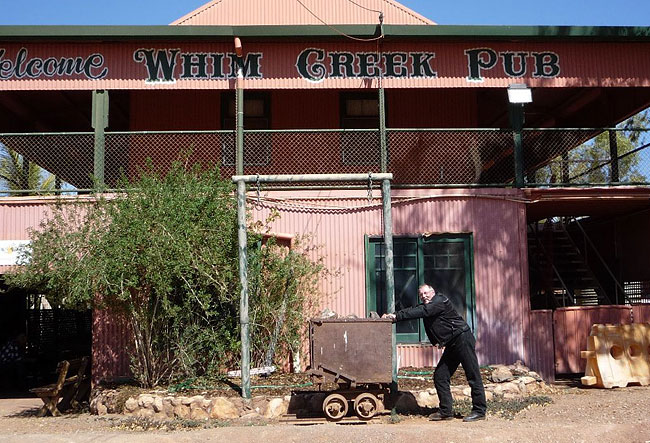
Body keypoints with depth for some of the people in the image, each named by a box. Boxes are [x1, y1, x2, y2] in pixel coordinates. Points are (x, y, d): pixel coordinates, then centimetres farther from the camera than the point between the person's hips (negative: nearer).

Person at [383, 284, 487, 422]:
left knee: (473, 376, -5)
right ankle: (445, 412, 9)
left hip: (463, 339, -9)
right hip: (451, 345, 10)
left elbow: (421, 312, -23)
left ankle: (479, 411, 0)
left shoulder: (440, 300, -13)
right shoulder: (424, 306, 15)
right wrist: (392, 316, -12)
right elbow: (412, 310, 4)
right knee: (440, 377, 5)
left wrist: (397, 316, -25)